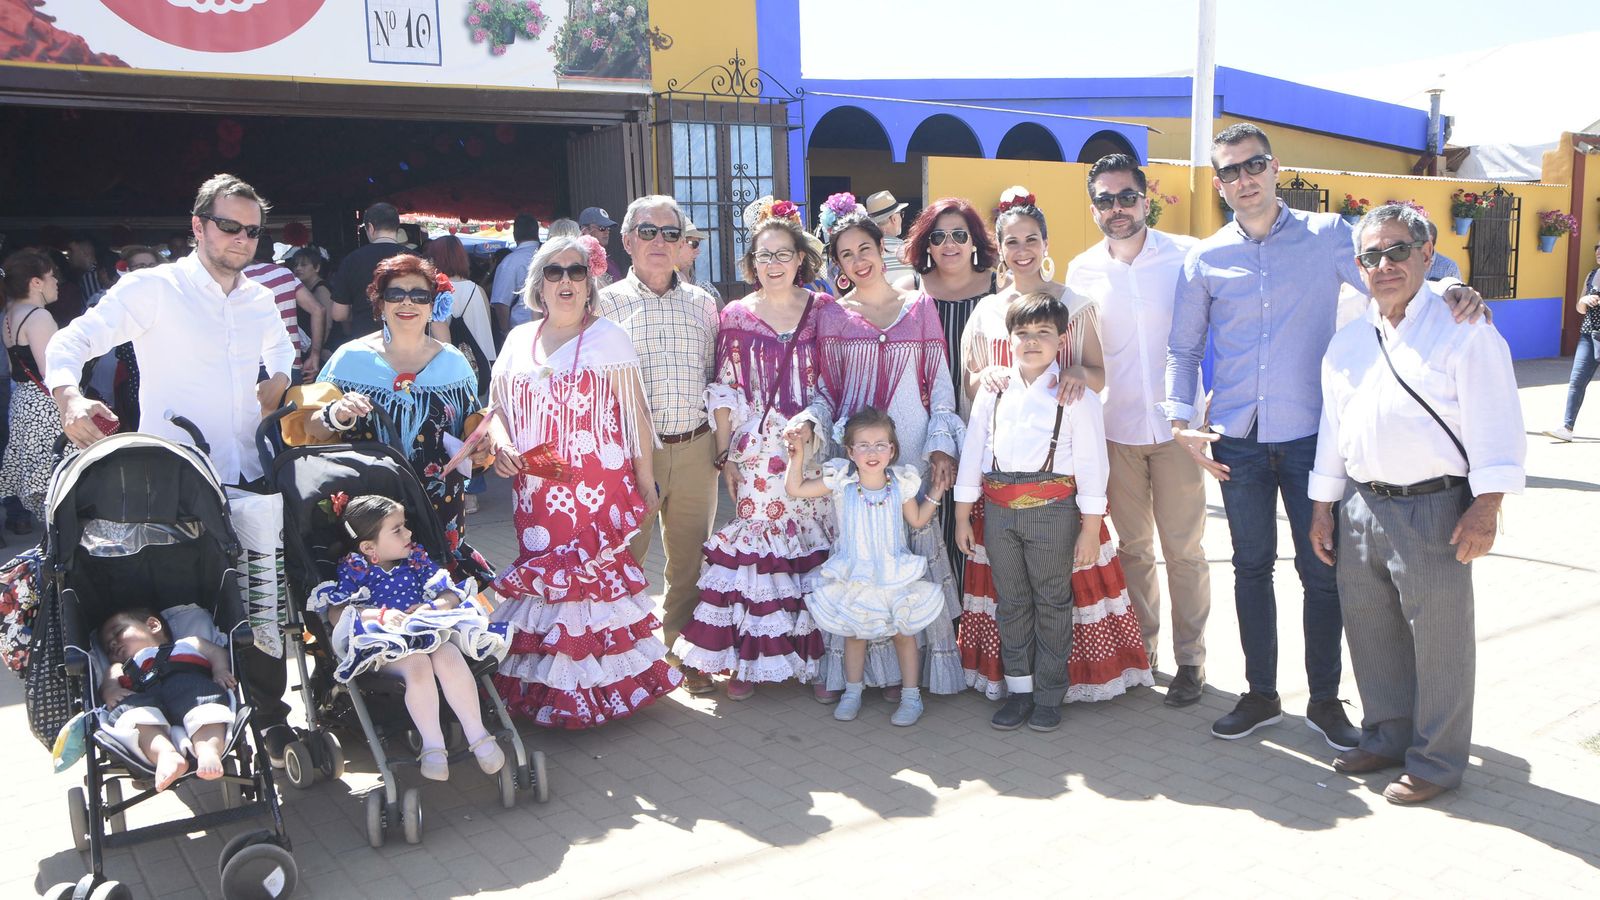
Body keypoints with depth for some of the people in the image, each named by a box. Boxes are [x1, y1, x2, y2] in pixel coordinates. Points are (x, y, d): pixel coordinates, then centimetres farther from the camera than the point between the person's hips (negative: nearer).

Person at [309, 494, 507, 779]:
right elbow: (335, 614, -7)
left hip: (431, 631, 3)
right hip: (385, 643, -3)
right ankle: (432, 743, -23)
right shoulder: (353, 569, 4)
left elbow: (450, 593, 12)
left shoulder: (416, 558, 14)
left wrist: (436, 606, -11)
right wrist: (378, 614, -20)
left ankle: (477, 734, -20)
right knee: (417, 664, -36)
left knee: (450, 658, -31)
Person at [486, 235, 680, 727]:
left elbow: (635, 414, 1)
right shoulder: (519, 340, 13)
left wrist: (646, 482, -1)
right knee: (543, 580, 3)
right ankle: (548, 688, 15)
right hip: (537, 493, 4)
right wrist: (501, 444, -3)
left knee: (596, 578, -6)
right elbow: (497, 408, 19)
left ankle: (601, 686, 7)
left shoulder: (607, 336, 3)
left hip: (597, 491, -3)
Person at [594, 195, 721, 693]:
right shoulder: (608, 303, 0)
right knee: (623, 554, 3)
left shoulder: (701, 302, 11)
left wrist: (719, 444, 9)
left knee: (689, 557, 12)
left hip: (695, 448, 3)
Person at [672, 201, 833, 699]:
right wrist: (725, 456, 1)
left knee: (814, 543, 3)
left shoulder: (823, 311, 3)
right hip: (756, 453, 0)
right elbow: (723, 394, 4)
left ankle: (811, 657, 16)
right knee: (754, 543, 2)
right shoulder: (735, 316, 3)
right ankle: (750, 661, 13)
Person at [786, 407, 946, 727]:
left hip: (895, 575, 0)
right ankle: (852, 692, 31)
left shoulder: (901, 484, -8)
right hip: (853, 577, 0)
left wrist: (935, 492, -2)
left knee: (903, 633, 8)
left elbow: (918, 520, 7)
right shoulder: (840, 481, -12)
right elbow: (795, 489, -8)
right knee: (854, 634, 13)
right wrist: (797, 457, -18)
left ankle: (911, 696, 23)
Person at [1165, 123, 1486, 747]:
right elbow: (1183, 349, 11)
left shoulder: (1327, 236, 1)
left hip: (1311, 433, -1)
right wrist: (1181, 419, -1)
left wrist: (1448, 289, -24)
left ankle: (1325, 701, 22)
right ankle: (1261, 695, 27)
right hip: (1238, 439, 2)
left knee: (1321, 570, 4)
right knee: (1252, 566, 12)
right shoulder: (1205, 260, 5)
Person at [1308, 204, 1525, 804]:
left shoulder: (1462, 330, -7)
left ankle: (1437, 760, 18)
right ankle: (1387, 737, 32)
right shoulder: (1347, 341, 12)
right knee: (1369, 630, 15)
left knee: (1438, 638, 3)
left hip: (1434, 508, -6)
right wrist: (1322, 508, 15)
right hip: (1362, 506, 6)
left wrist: (1486, 508, -17)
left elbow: (1493, 424, -10)